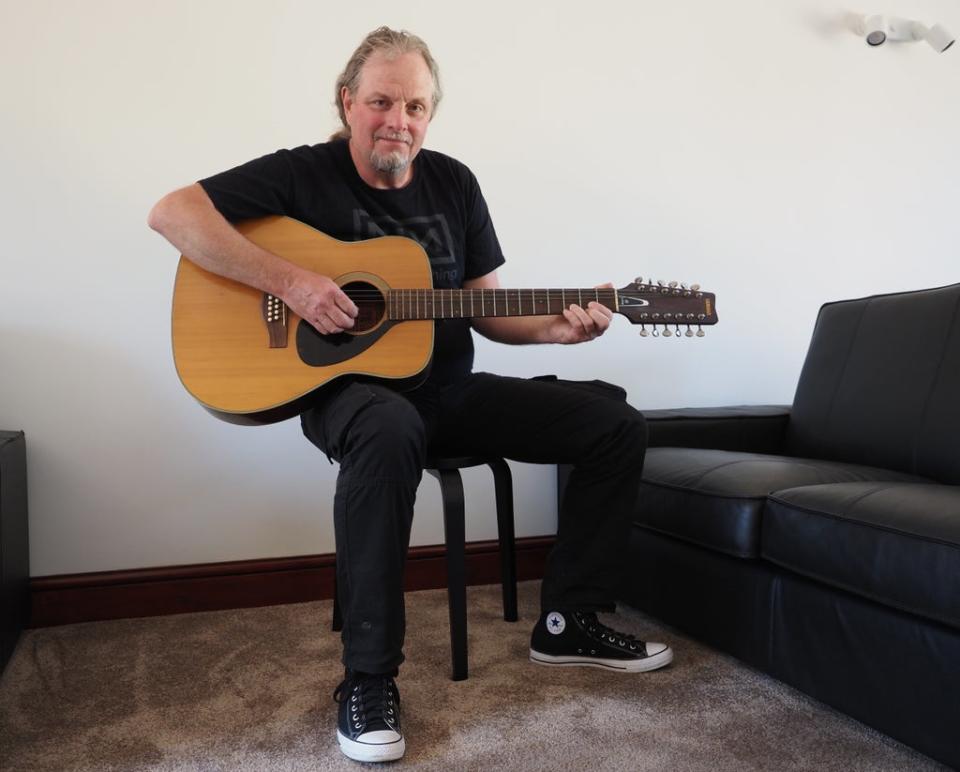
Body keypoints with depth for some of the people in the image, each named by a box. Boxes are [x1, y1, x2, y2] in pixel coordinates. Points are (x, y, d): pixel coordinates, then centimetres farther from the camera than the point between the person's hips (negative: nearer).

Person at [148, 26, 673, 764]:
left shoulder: (453, 183, 9)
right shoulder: (305, 174, -5)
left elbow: (484, 308, 11)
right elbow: (173, 212, -15)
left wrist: (555, 326, -9)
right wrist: (290, 280, -24)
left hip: (449, 388, 6)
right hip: (349, 386, -5)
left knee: (617, 427, -3)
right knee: (390, 433, -43)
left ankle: (567, 620, 7)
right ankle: (369, 677, -27)